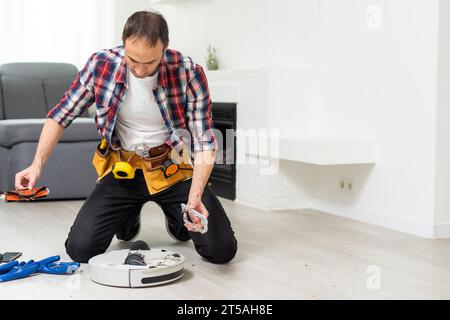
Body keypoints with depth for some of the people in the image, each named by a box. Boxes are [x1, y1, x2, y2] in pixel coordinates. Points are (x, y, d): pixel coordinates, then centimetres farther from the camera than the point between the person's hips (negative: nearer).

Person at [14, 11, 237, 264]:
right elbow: (61, 115, -2)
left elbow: (204, 141, -18)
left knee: (222, 250, -12)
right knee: (80, 249, -11)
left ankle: (178, 216, 23)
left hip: (173, 168, -1)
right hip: (123, 168, 2)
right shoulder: (101, 65, -14)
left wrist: (195, 196, -32)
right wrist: (38, 164, -13)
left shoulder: (189, 72, -20)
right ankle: (129, 214, 23)